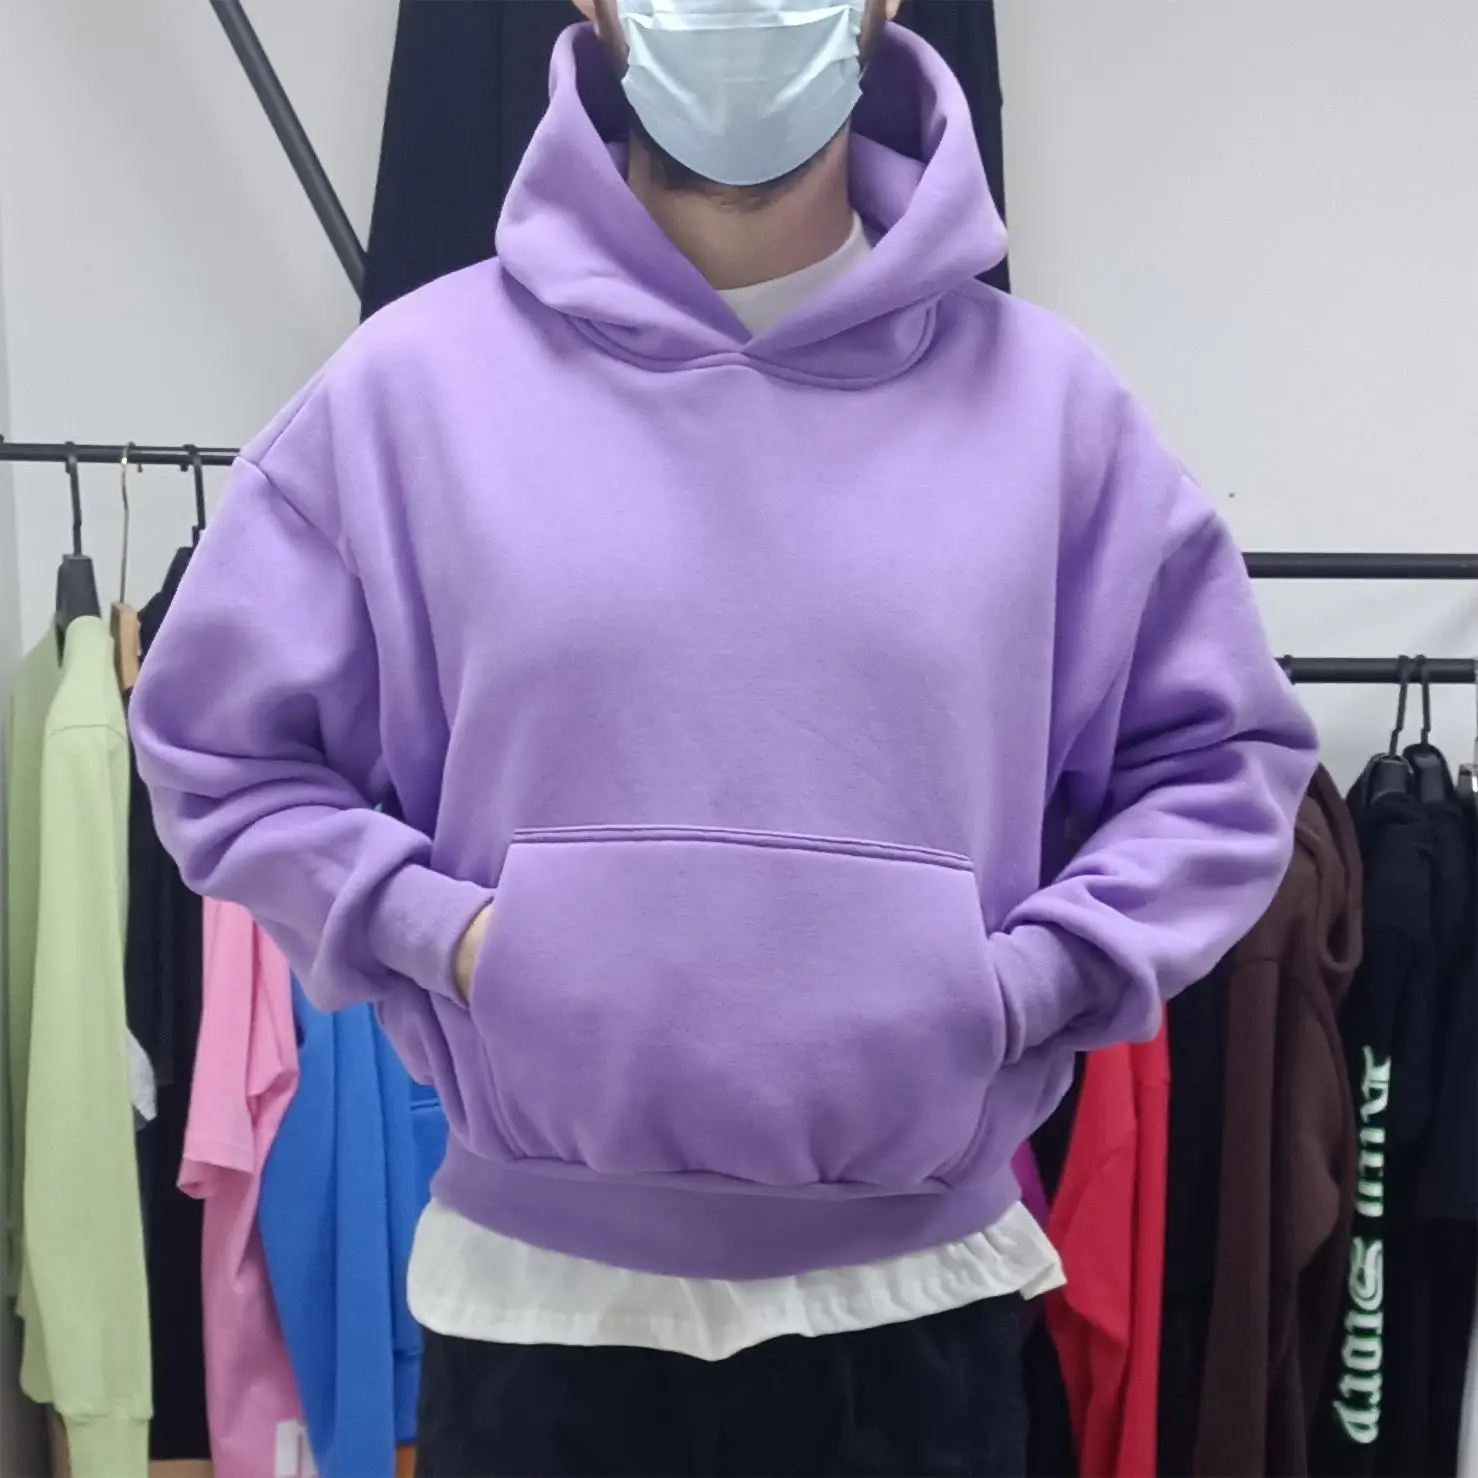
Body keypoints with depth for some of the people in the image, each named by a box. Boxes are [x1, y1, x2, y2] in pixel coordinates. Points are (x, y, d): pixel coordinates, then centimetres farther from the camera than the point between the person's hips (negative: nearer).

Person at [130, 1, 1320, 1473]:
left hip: (919, 1284, 1)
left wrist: (1021, 984, -7)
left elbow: (1221, 754, 5)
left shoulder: (1041, 395, -2)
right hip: (537, 1288, 0)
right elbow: (219, 741, 4)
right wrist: (445, 934, -9)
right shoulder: (414, 379, -4)